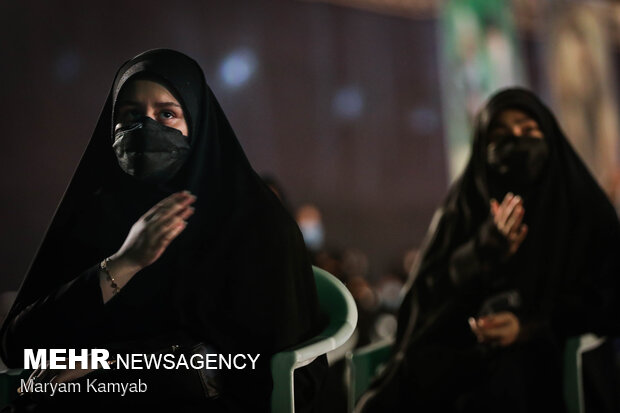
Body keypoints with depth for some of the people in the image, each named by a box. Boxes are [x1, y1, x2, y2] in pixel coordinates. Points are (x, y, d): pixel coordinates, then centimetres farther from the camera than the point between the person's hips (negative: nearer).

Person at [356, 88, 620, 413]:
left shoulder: (585, 207, 8)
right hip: (457, 347, 2)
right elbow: (427, 291, 4)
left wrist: (529, 326, -16)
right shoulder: (462, 203, 13)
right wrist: (483, 251, -14)